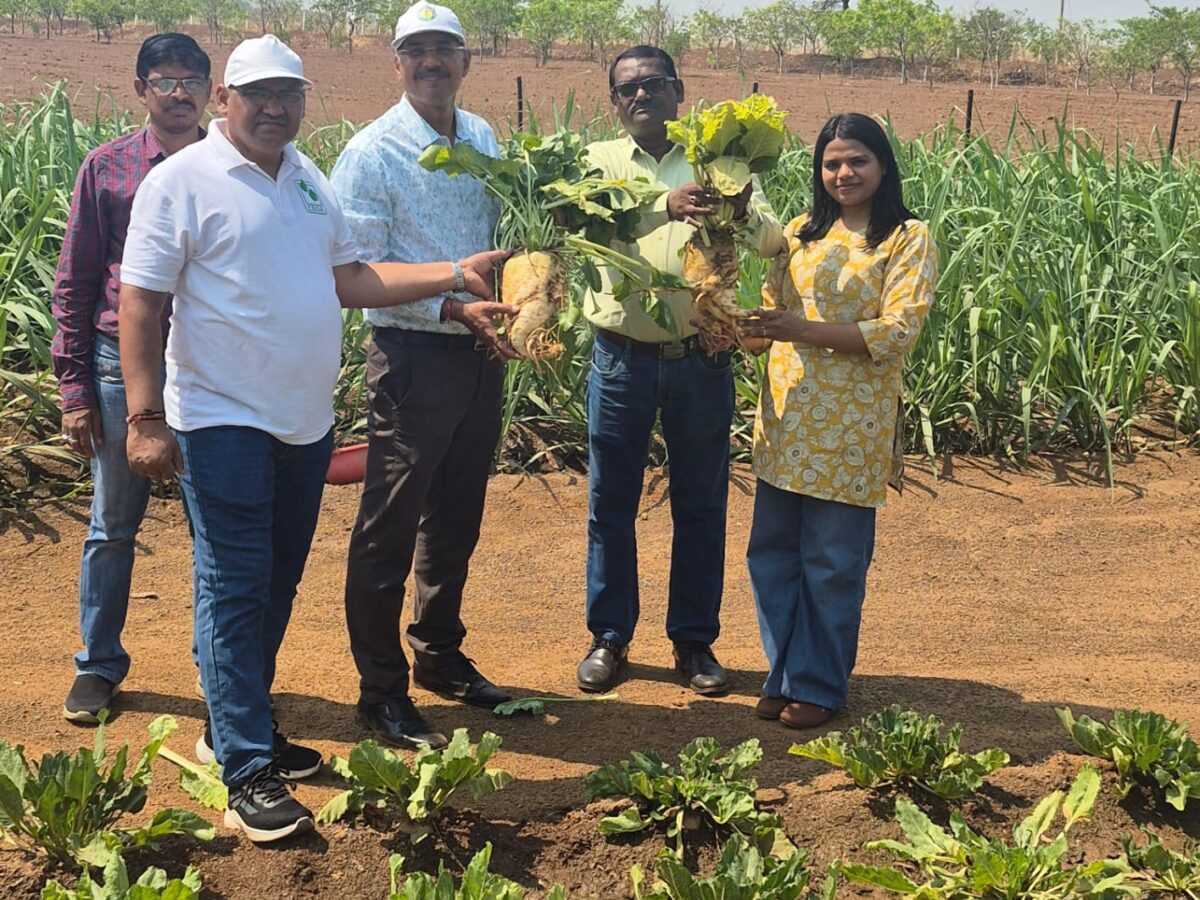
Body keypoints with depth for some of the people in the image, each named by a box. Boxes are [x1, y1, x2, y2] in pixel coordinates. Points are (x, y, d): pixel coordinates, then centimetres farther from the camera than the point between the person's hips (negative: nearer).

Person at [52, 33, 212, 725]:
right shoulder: (108, 167, 2)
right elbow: (74, 283, 3)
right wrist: (75, 389, -2)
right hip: (122, 367, 0)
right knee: (113, 527, 9)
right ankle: (99, 665, 24)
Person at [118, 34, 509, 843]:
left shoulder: (309, 179, 12)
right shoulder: (182, 182, -9)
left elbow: (351, 281, 12)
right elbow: (140, 303, -12)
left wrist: (455, 274, 3)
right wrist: (146, 420, -16)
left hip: (306, 420, 7)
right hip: (223, 422, -7)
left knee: (278, 584, 14)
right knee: (235, 589, -4)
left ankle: (238, 724, 30)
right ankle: (247, 771, 2)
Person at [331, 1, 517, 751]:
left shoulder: (484, 139, 7)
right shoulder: (372, 154, -11)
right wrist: (452, 308, -23)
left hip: (482, 354, 6)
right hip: (414, 354, -6)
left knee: (457, 520, 17)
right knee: (390, 527, 1)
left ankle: (441, 655, 35)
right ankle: (381, 691, 13)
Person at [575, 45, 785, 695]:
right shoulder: (600, 160, 1)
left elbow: (771, 242, -10)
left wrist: (741, 213, -33)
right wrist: (665, 206, -39)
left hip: (701, 361, 1)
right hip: (623, 361, 0)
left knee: (701, 506, 10)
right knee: (610, 504, 9)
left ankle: (694, 640, 25)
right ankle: (609, 637, 25)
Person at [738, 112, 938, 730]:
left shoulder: (908, 239, -4)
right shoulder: (800, 234, 11)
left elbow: (897, 332, -14)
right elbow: (770, 312, 12)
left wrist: (803, 330, -21)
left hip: (852, 424, -5)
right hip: (787, 416, 5)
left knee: (832, 563, 4)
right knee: (772, 552, 8)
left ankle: (818, 686, 19)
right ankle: (785, 673, 24)